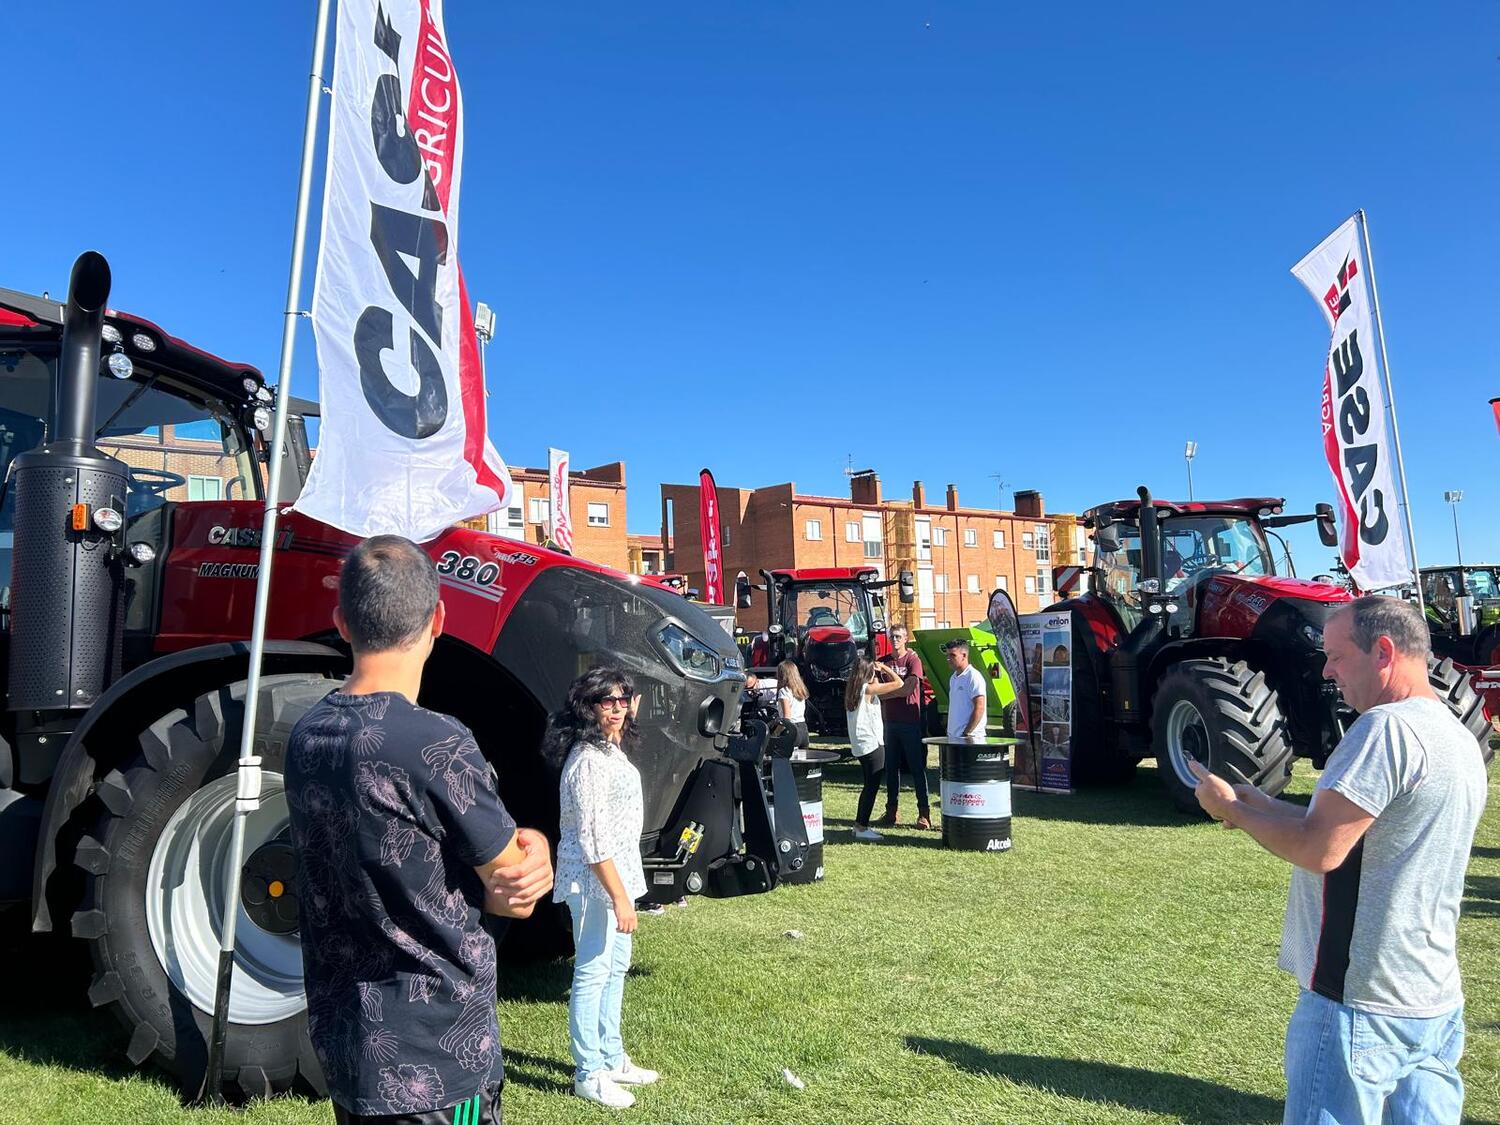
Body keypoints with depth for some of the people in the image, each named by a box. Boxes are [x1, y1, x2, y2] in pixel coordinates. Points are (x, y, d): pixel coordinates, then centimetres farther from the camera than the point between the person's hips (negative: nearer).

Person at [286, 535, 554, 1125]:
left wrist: (518, 844, -12)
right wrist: (532, 847, 4)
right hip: (434, 1066, -7)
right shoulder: (439, 745, -27)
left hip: (338, 1043, 8)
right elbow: (515, 896, -16)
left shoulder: (306, 736, -2)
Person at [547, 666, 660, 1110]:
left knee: (616, 967, 18)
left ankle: (612, 1059, 32)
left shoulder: (613, 751, 8)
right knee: (593, 972, 0)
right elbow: (593, 839, -23)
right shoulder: (588, 760, -21)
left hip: (618, 873, 10)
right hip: (594, 879, -10)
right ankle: (588, 1074, 14)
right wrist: (619, 896, -22)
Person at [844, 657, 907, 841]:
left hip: (859, 746, 9)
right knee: (872, 786, -1)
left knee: (869, 785, 18)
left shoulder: (852, 689, 8)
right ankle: (862, 828, 1)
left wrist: (878, 670, 16)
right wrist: (884, 668, -1)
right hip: (872, 744, -9)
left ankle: (859, 824, 22)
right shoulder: (869, 689, -16)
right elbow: (899, 683, -14)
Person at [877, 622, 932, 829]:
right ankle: (892, 811, 18)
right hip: (890, 722, 5)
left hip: (910, 721, -5)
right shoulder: (884, 662, 12)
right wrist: (882, 717, 6)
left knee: (917, 767, -2)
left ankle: (924, 813, 2)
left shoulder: (913, 660, -5)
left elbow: (908, 688, -15)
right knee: (891, 767, 9)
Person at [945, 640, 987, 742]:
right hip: (953, 737, 8)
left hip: (970, 738, -8)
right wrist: (949, 731, 14)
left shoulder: (974, 677, -11)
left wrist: (966, 733, -17)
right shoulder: (953, 678, 15)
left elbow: (979, 708, -17)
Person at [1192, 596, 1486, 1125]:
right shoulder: (1460, 739, 11)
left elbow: (1319, 850, -24)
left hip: (1360, 1005, -9)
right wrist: (1268, 808, 8)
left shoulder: (1387, 726, -21)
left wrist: (1233, 809, -10)